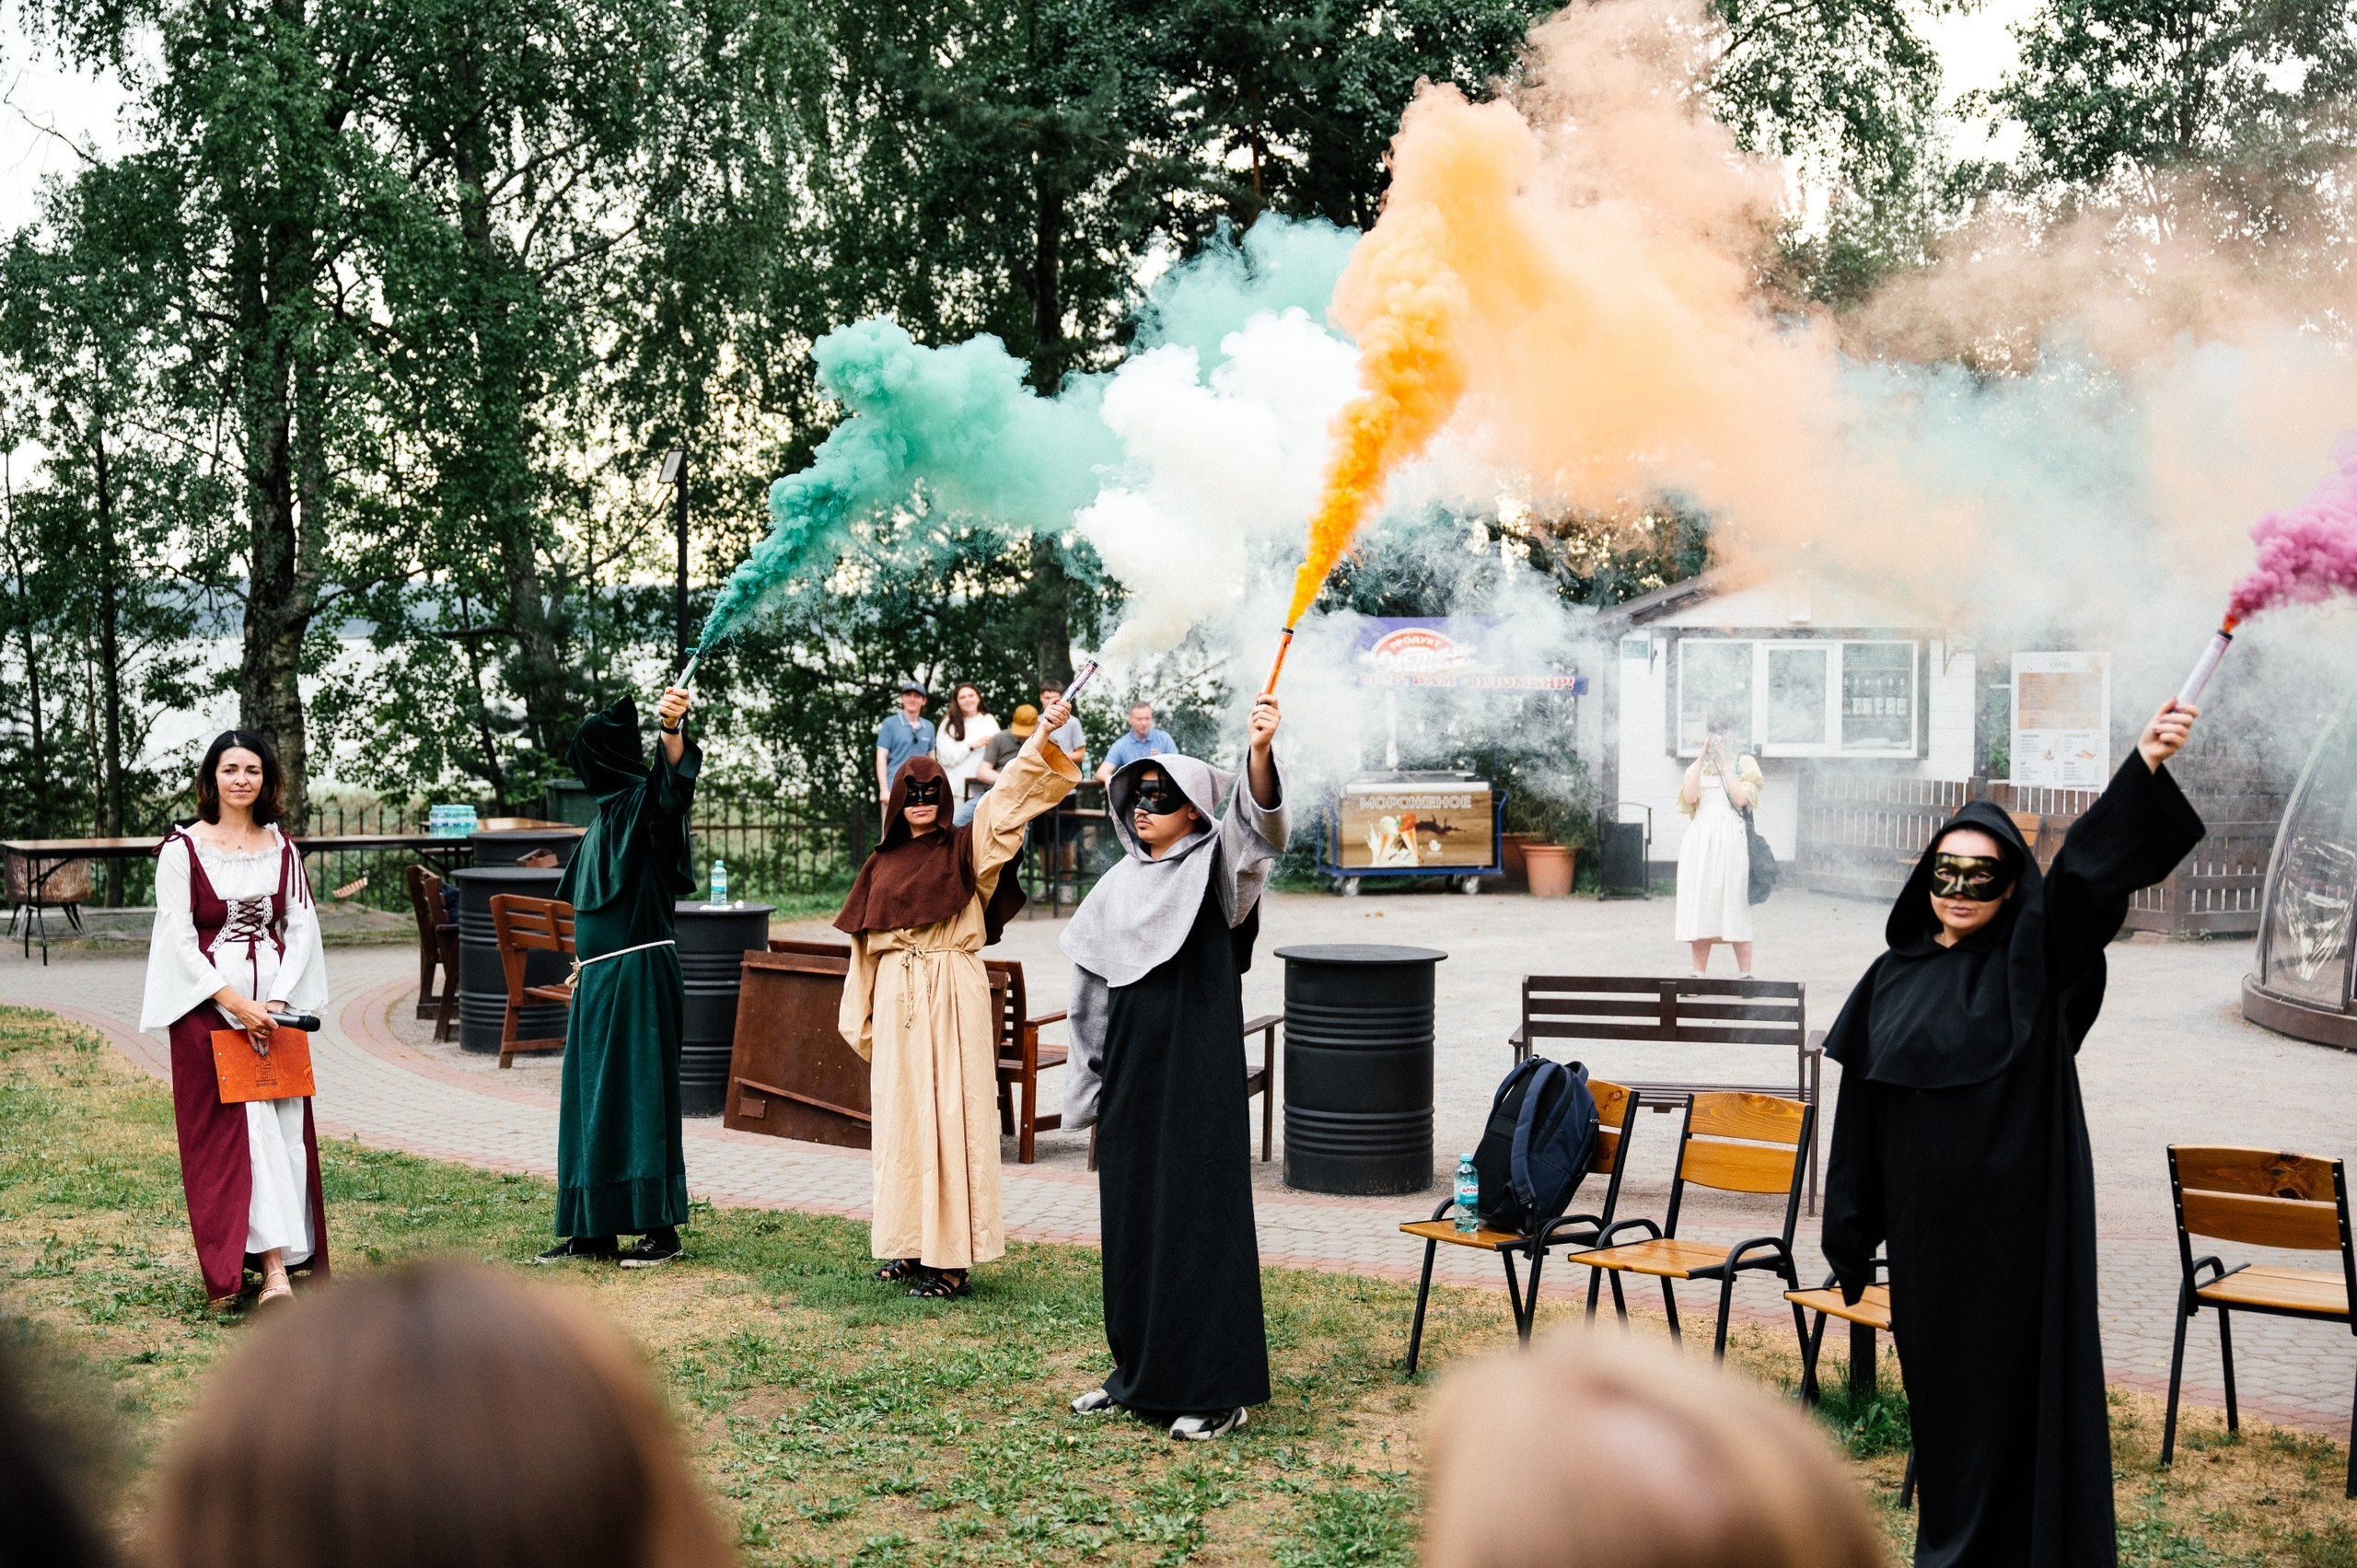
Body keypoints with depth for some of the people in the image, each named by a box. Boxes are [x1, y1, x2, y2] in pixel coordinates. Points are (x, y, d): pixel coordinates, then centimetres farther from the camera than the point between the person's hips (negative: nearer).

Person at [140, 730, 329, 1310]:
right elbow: (178, 937, -7)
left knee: (285, 1127, -2)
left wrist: (279, 999, -6)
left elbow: (302, 926, 7)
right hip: (209, 1004, -4)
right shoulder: (183, 848, -2)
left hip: (276, 1004, 4)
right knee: (229, 1129, -6)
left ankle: (280, 1259, 0)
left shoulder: (281, 847, 10)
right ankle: (274, 1262, -7)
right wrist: (235, 1003, -14)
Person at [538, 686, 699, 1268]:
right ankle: (595, 1230, 18)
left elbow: (675, 781, -35)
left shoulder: (645, 807, -10)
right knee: (592, 1098, 11)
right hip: (599, 978, 9)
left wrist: (672, 730, -52)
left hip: (639, 974, -9)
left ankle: (660, 1228, 2)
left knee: (641, 1094, -5)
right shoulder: (605, 821, 18)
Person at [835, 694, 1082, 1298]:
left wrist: (1041, 736, -25)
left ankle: (951, 1257, -3)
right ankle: (909, 1245, 15)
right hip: (896, 998, 4)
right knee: (901, 1117, 6)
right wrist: (862, 1017, 16)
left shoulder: (965, 848, 1)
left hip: (954, 995, -4)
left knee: (951, 1117, -5)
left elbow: (1008, 797, -13)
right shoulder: (882, 863, 13)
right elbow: (866, 943, 16)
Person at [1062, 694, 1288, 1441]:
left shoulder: (1215, 870, -5)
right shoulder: (1121, 883, 12)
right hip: (1132, 1078, 6)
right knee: (1131, 1221, 12)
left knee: (1200, 1218, -4)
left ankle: (1217, 1390, 4)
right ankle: (1139, 1373, 24)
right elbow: (1093, 987, 16)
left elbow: (1259, 828, -27)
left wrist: (1261, 753, -45)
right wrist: (1091, 1083, 14)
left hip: (1197, 1074, -6)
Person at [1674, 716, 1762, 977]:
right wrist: (1702, 758, -2)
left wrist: (1724, 765, -3)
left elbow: (1741, 798, -7)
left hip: (1731, 840, -3)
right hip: (1700, 839, 3)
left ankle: (1745, 974, -4)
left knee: (1736, 906, -5)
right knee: (1699, 905, -1)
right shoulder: (1697, 767, 18)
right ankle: (1698, 974, 1)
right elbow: (1689, 796, -2)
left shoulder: (1743, 764, 11)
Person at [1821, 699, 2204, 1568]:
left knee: (2018, 1377, 1)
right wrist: (1852, 1231, 7)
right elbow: (1860, 1114, 7)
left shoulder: (2034, 965, -5)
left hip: (2017, 1217, -3)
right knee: (1939, 1376, 12)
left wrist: (2144, 767, -39)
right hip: (1925, 1223, 4)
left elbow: (2088, 871, -23)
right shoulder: (1892, 981, 5)